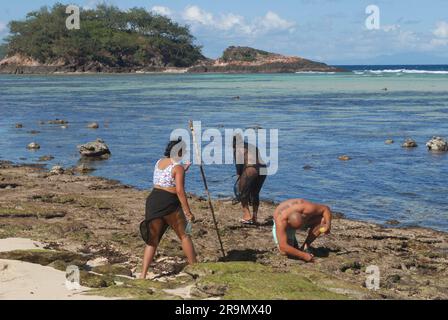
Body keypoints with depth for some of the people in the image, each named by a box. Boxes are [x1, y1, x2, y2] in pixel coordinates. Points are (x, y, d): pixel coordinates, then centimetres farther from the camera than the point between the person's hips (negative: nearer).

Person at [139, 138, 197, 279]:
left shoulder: (159, 162, 15)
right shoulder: (178, 167, -7)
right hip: (169, 203, -6)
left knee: (152, 240, 9)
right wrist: (188, 212, -12)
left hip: (153, 200, 6)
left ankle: (143, 275, 1)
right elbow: (180, 191, -15)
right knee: (184, 236, 11)